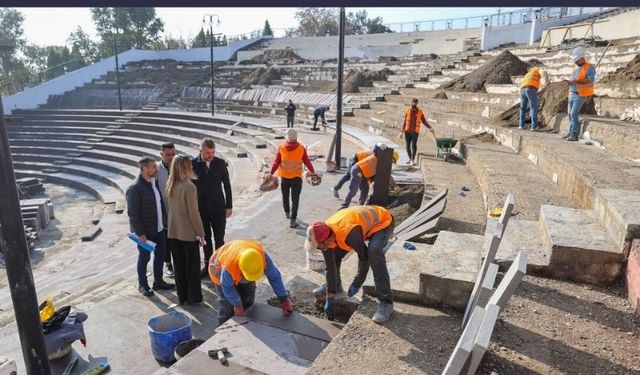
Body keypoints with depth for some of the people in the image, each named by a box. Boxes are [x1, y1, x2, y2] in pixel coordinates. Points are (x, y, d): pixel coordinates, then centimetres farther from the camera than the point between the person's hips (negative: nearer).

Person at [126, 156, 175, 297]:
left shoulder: (155, 182, 3)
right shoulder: (134, 188, -20)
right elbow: (132, 213, -19)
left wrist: (165, 222, 8)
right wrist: (140, 233, -18)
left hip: (159, 228, 7)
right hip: (145, 231, -7)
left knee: (160, 255, 16)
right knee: (144, 258, 10)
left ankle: (158, 282, 33)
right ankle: (142, 285, 29)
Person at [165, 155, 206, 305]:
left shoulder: (169, 185, 0)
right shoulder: (189, 187, -20)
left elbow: (169, 208, 7)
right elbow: (193, 213, -18)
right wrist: (201, 233, -9)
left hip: (173, 233, 6)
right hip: (189, 233, -6)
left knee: (179, 266, 15)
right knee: (192, 266, 10)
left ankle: (182, 296, 26)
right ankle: (194, 297, 21)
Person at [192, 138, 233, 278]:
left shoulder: (221, 163, -5)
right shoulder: (193, 164, -6)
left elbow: (227, 185, 1)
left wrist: (229, 206, 1)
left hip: (218, 208, -1)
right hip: (200, 208, 1)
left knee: (219, 238, 3)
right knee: (206, 238, 13)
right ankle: (208, 264, 26)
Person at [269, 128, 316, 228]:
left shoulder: (281, 148, -8)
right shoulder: (301, 148, -11)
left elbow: (276, 162, -7)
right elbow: (307, 162, -6)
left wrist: (271, 173, 0)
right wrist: (313, 172, 8)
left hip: (284, 177, 2)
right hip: (296, 178, -2)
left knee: (285, 197, 22)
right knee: (295, 199, 2)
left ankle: (287, 213, 43)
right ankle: (292, 220, -3)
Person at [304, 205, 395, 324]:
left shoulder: (349, 233, -42)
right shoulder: (323, 234, -18)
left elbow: (365, 258, -29)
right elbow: (330, 266, -9)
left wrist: (357, 284, -17)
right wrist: (330, 298, -6)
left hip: (382, 222, -7)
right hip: (363, 220, 7)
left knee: (373, 252, -33)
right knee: (334, 253, 1)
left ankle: (386, 302, -23)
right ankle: (335, 285, 25)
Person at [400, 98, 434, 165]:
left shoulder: (420, 112, 0)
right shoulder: (407, 111, 2)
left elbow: (424, 121, 3)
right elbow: (404, 121, 6)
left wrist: (430, 128, -10)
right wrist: (402, 131, 4)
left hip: (415, 132, -1)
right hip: (407, 132, 2)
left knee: (414, 145, -16)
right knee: (408, 146, 7)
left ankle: (413, 160, -13)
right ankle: (410, 159, 24)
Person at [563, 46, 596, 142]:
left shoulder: (590, 67, -7)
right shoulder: (576, 69, 16)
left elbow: (591, 80, -20)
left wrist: (576, 81, -26)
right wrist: (569, 82, -4)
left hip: (581, 95, -8)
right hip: (572, 94, 8)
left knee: (574, 114, -16)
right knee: (570, 113, 8)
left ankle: (575, 134, -13)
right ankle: (571, 132, 18)